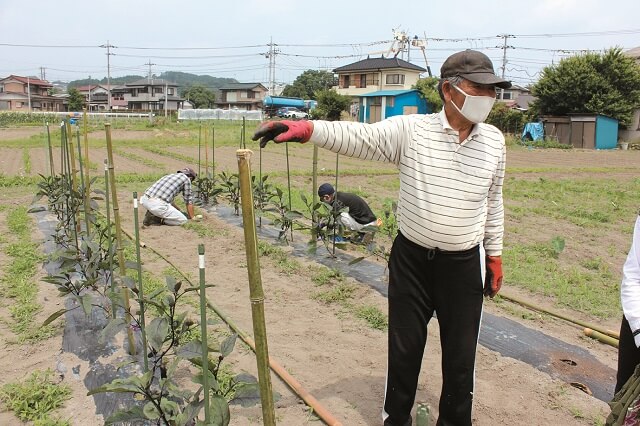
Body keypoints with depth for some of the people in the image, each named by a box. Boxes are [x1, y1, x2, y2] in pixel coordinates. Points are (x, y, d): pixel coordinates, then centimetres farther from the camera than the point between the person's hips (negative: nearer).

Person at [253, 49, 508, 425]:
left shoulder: (494, 141, 1)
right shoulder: (410, 130, -11)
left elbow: (493, 200, 11)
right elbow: (357, 137, -22)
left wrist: (495, 254, 14)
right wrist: (306, 128, -39)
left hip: (464, 265, 2)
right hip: (411, 259, -2)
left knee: (461, 355, 14)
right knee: (404, 349, 14)